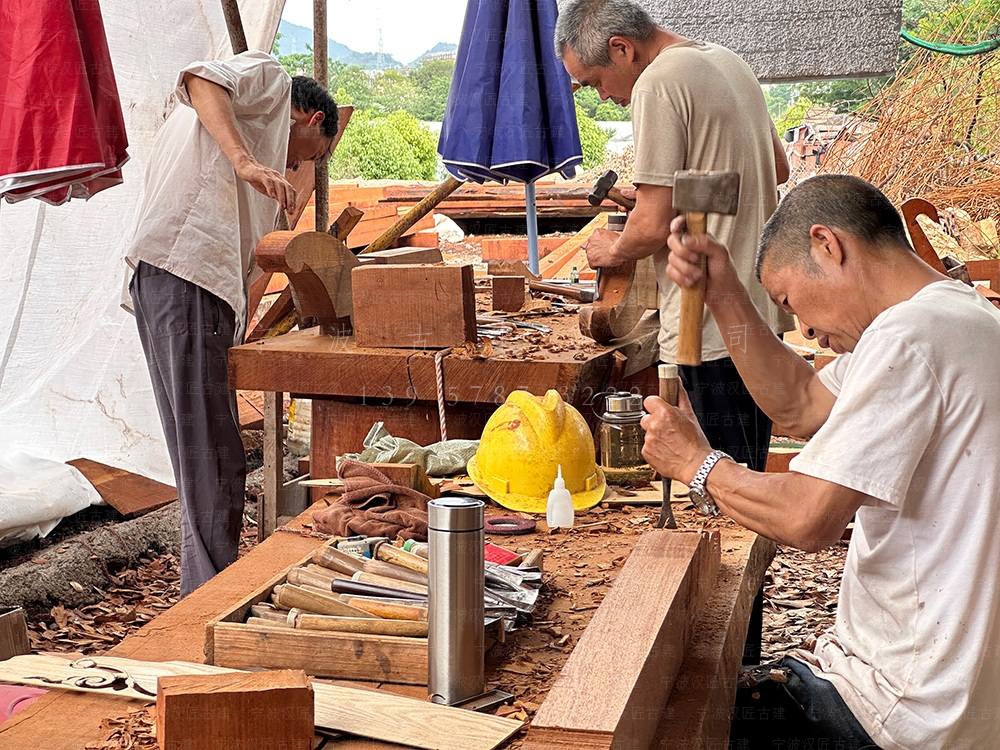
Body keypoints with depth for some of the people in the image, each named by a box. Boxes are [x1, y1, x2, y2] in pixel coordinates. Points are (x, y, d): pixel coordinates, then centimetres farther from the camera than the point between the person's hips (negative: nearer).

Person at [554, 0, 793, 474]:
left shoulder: (658, 83, -15)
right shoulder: (726, 61, 14)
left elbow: (654, 226, -18)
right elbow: (779, 169, 26)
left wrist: (613, 250, 3)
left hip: (711, 331, -10)